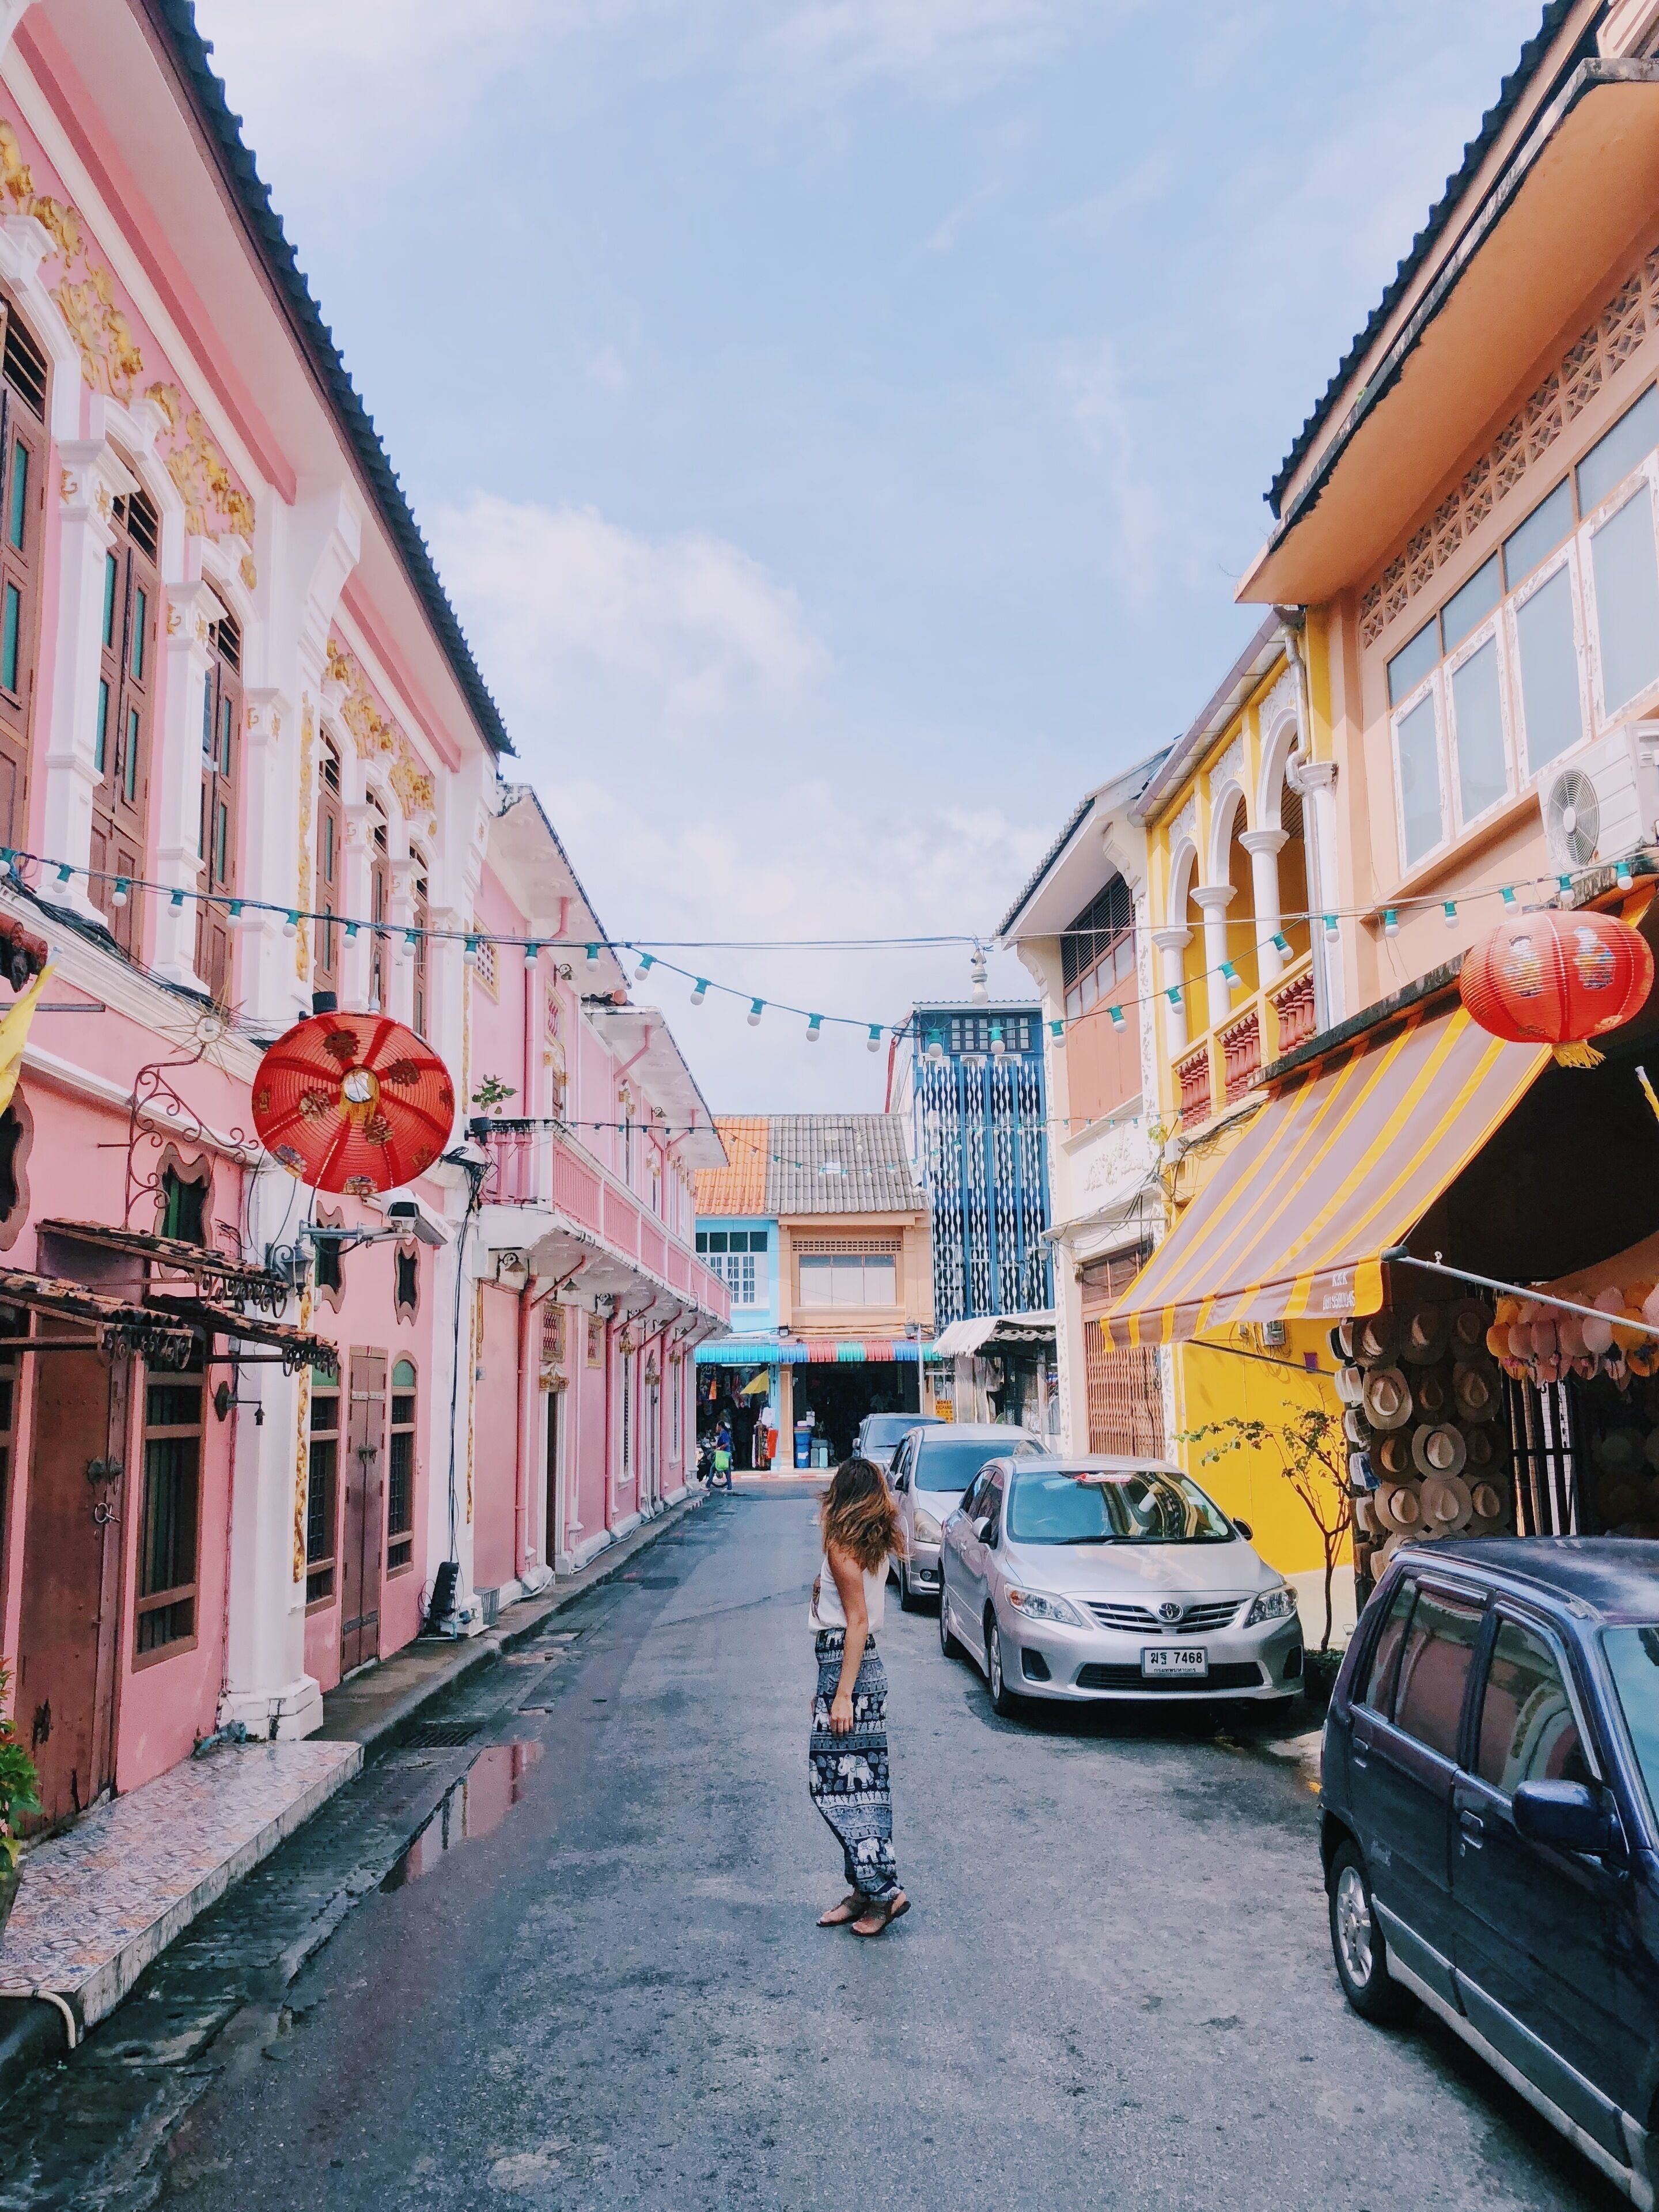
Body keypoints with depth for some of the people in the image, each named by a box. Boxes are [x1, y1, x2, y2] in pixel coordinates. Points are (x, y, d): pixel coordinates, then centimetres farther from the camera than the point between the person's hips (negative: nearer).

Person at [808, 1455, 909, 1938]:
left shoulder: (842, 1548, -15)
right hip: (866, 1666, 9)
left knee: (838, 1784, -4)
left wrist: (843, 1695, -19)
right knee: (861, 1783, 12)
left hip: (846, 1666, -9)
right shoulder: (877, 1546, 10)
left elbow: (857, 1623, -18)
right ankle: (866, 1889, 17)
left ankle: (882, 1888, -4)